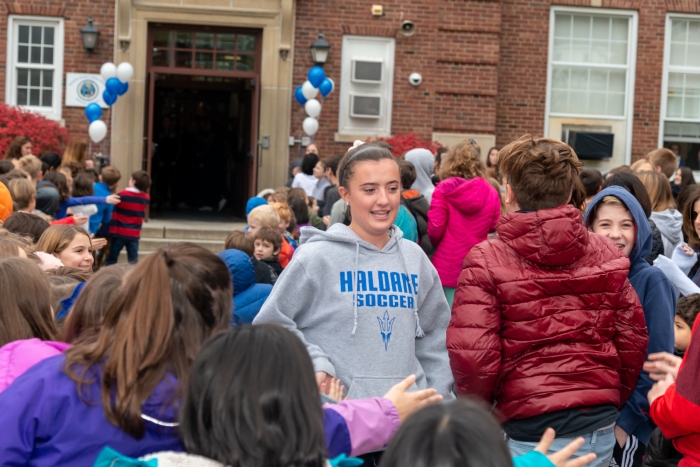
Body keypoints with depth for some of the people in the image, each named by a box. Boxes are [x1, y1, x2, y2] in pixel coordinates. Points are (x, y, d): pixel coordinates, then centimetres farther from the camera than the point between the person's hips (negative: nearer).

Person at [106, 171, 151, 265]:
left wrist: (112, 230, -5)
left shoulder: (122, 194, -11)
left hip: (120, 232, -3)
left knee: (112, 259, 7)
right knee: (133, 261, 5)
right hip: (135, 234, 3)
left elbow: (114, 213, -10)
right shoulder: (146, 198, -1)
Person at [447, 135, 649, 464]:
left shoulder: (486, 261, -10)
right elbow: (633, 341, 5)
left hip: (529, 435, -4)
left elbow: (472, 356, -16)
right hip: (599, 431, 4)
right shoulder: (606, 255, 4)